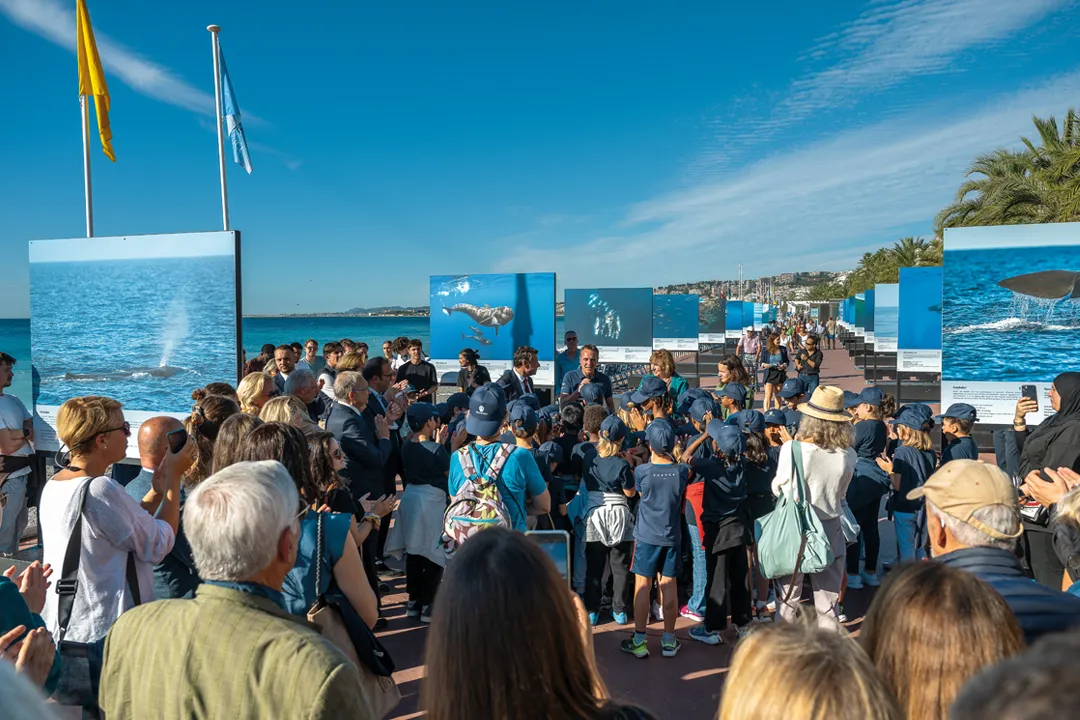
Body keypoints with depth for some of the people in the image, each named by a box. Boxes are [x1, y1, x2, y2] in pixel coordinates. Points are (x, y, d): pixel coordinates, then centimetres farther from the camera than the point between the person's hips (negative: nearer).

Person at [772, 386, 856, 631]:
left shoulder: (792, 449, -17)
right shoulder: (848, 455, -8)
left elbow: (778, 488, -4)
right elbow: (841, 494, 7)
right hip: (831, 531, 2)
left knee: (788, 599, 12)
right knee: (828, 602, 14)